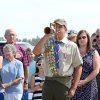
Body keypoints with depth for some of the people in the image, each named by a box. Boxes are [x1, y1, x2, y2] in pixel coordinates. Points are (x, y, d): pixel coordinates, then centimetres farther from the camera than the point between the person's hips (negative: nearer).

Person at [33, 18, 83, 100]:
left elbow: (78, 67, 0)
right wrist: (46, 35, -15)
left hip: (64, 83, -2)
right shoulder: (47, 42, 6)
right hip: (48, 82, 2)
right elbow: (36, 52, -12)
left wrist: (74, 88, -6)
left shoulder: (72, 46, 1)